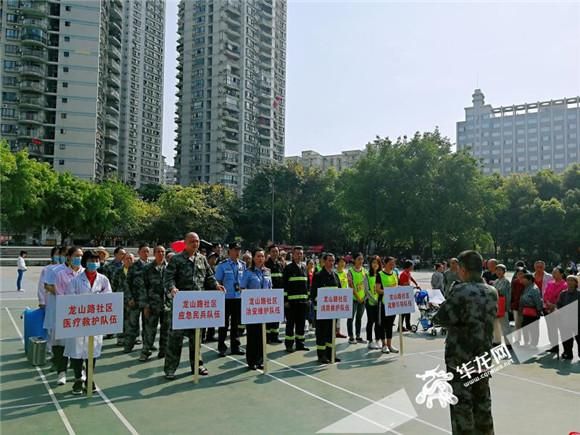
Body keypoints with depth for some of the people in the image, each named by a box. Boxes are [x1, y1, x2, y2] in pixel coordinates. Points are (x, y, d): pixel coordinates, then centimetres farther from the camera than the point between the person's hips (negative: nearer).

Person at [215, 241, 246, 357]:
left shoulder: (243, 265, 6)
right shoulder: (222, 265, -6)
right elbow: (218, 282, -3)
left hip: (239, 298, 4)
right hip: (226, 298, -4)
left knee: (236, 324, 12)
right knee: (224, 324, 3)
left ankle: (235, 347, 22)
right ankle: (221, 348, 12)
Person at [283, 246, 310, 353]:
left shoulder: (304, 267, 12)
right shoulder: (288, 268, -5)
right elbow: (284, 284, -9)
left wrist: (308, 297, 13)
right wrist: (285, 300, -13)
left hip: (303, 300, 6)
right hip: (291, 300, -6)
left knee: (301, 323, 11)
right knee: (290, 323, 2)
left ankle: (300, 343, 20)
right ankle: (289, 345, 9)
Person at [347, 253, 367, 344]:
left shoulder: (364, 270, 7)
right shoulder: (351, 271, -9)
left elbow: (366, 284, 10)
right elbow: (350, 285, -12)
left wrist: (365, 295, 0)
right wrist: (357, 296, -16)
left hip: (362, 298, 5)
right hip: (353, 298, -5)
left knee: (359, 317, 13)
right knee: (351, 317, 2)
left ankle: (358, 336, 21)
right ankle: (351, 337, 9)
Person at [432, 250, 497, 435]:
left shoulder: (461, 291, -19)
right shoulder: (492, 292, 3)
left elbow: (441, 319, -19)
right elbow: (490, 318, 13)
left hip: (460, 356, -7)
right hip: (484, 354, 7)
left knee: (461, 401, 3)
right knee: (482, 399, 20)